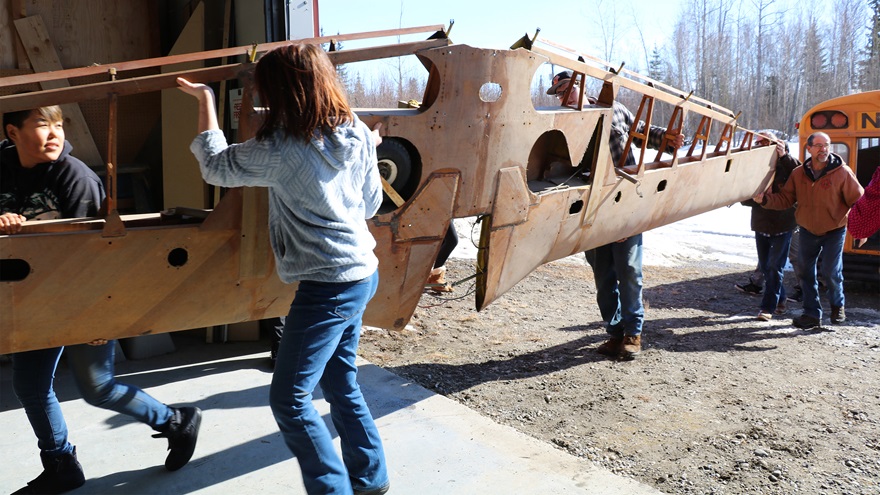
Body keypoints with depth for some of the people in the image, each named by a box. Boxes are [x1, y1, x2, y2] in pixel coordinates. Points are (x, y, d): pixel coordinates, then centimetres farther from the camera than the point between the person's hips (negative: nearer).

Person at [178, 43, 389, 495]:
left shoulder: (279, 151, -18)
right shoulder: (358, 134, 0)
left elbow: (216, 166, 0)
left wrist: (205, 99, 9)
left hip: (327, 286, -8)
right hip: (362, 273, 9)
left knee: (289, 399, 3)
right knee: (341, 383, 21)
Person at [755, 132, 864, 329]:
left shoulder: (842, 172, -13)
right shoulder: (799, 173, -3)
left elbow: (858, 201, -10)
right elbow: (784, 199, -1)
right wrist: (766, 199, -18)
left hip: (834, 231, -3)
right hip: (808, 231, 4)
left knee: (831, 271, -6)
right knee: (806, 272, 6)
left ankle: (838, 305, 25)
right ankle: (812, 314, 18)